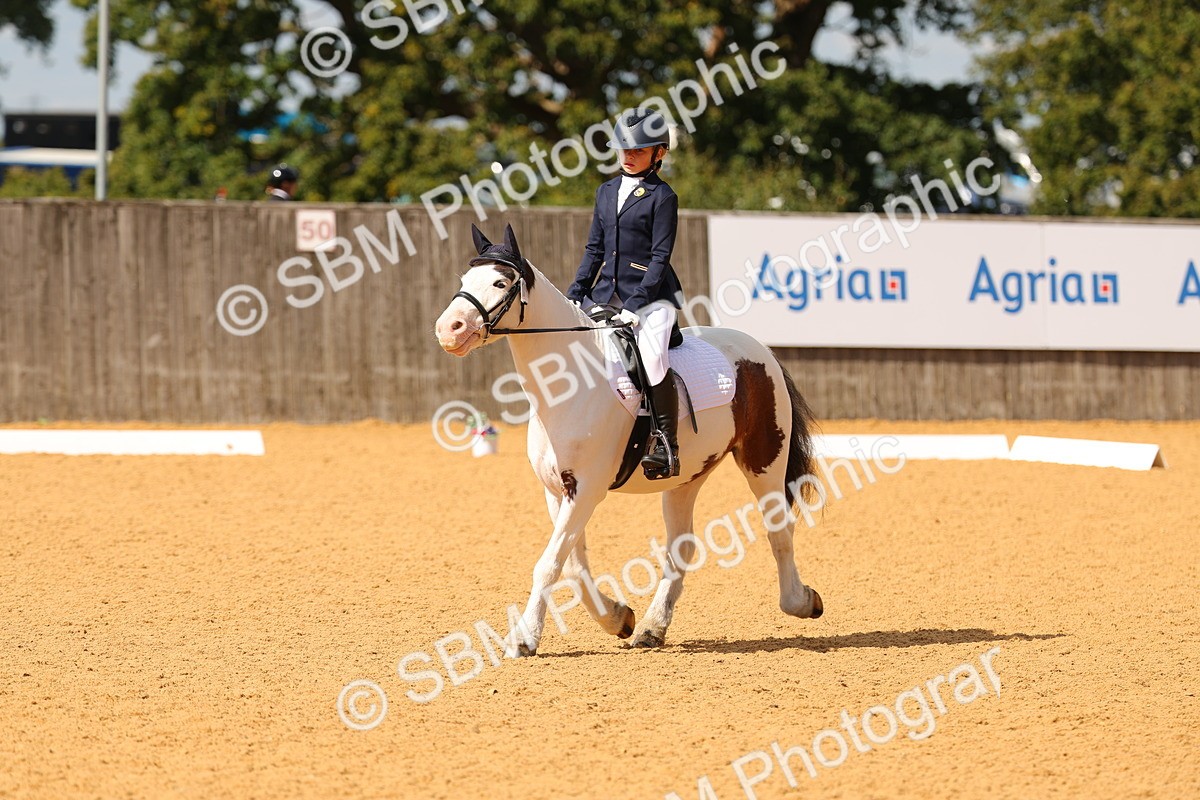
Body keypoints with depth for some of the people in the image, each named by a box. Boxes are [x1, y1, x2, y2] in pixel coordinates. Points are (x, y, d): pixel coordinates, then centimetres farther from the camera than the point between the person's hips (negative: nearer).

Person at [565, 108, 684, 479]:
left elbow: (660, 256, -11)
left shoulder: (662, 197, -5)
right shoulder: (606, 191, 14)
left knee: (652, 358, -28)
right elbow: (595, 249, 16)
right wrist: (575, 295, 4)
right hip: (607, 292, 7)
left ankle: (667, 446, -22)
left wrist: (635, 306, -18)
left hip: (652, 295, -7)